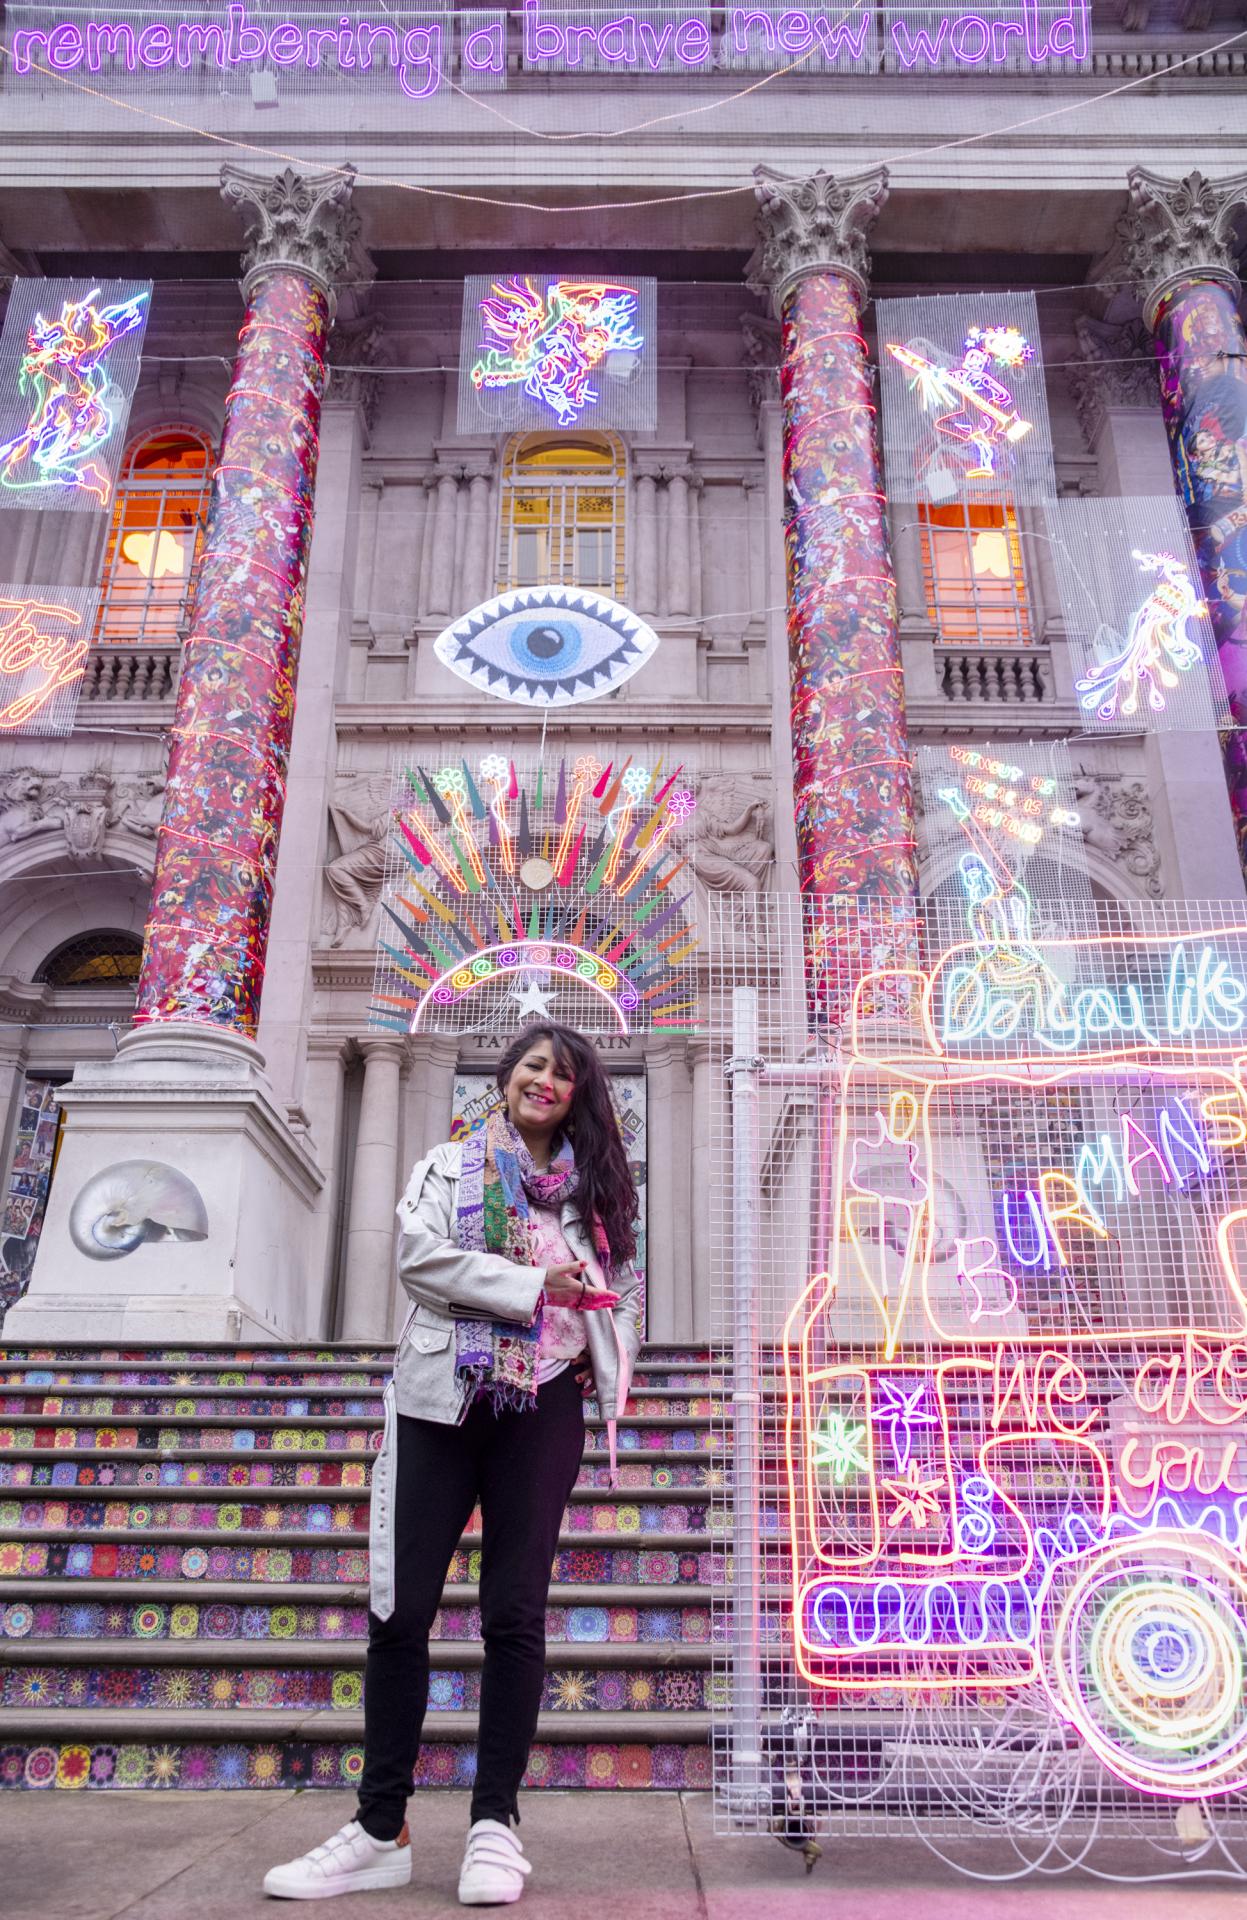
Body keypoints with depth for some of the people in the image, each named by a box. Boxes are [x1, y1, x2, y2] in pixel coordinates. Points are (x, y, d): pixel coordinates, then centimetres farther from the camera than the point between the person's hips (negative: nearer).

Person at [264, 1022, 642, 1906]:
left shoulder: (592, 1184, 16)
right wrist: (531, 1288, -11)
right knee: (402, 1609, -1)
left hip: (543, 1409, 1)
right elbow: (421, 1254, -5)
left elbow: (616, 1287, 17)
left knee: (515, 1612, 0)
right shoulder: (449, 1166, 11)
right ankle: (383, 1829, 8)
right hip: (440, 1399, 0)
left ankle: (495, 1824, 8)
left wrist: (609, 1371, 0)